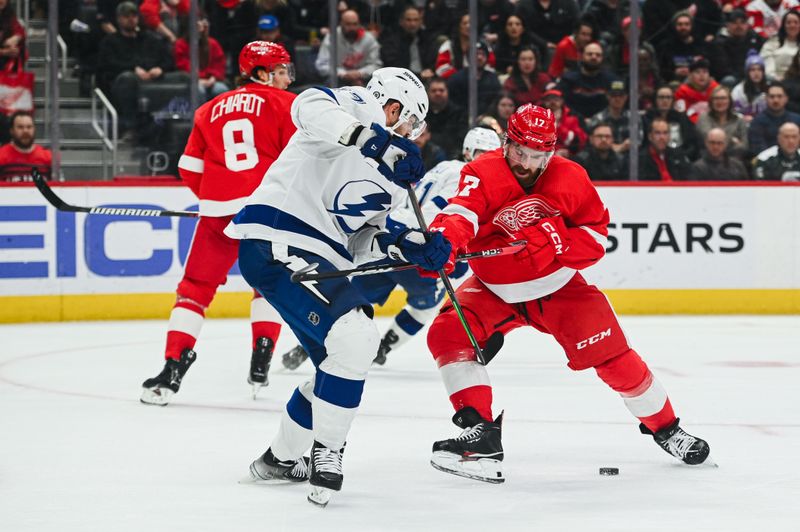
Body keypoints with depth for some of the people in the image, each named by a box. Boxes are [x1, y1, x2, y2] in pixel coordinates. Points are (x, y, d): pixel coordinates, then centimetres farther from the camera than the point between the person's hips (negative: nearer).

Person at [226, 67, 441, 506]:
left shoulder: (391, 174, 23)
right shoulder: (362, 109, -3)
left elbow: (358, 240, 18)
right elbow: (310, 106, -25)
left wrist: (407, 247, 1)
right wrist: (374, 140, -35)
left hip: (317, 256, 11)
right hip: (276, 242, -11)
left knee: (342, 361, 18)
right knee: (354, 337, -22)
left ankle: (281, 458, 35)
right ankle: (325, 452, -8)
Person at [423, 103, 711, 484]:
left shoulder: (570, 178, -14)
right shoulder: (483, 174, -22)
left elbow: (597, 232, -6)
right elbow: (462, 213, -41)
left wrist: (559, 241, -27)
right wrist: (444, 239, -65)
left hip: (557, 285, 0)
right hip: (495, 289, 0)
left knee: (609, 352, -5)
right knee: (447, 334, -23)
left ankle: (665, 427, 17)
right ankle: (480, 431, -20)